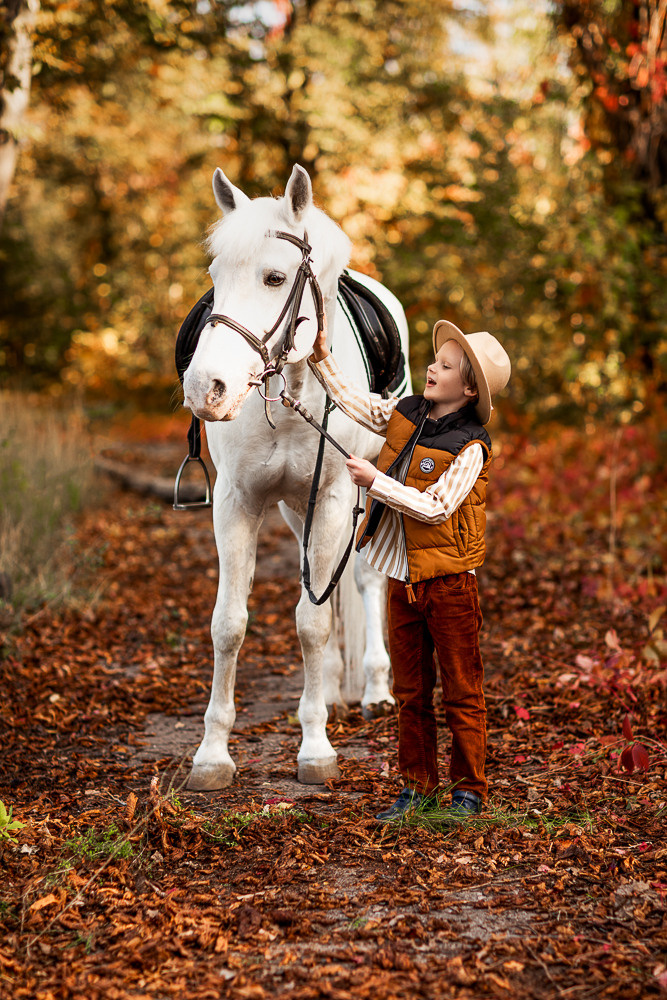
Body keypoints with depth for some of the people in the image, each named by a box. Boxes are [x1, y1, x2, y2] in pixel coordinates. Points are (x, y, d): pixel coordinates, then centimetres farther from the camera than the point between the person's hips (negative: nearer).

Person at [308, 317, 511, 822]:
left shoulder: (469, 448, -16)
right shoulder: (406, 412, 4)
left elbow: (435, 509, -21)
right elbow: (355, 402, 18)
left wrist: (376, 481, -22)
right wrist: (323, 359, 9)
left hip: (449, 581, -7)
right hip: (403, 577, 7)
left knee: (462, 692, 3)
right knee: (410, 691, 12)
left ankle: (469, 790, 14)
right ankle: (418, 788, 22)